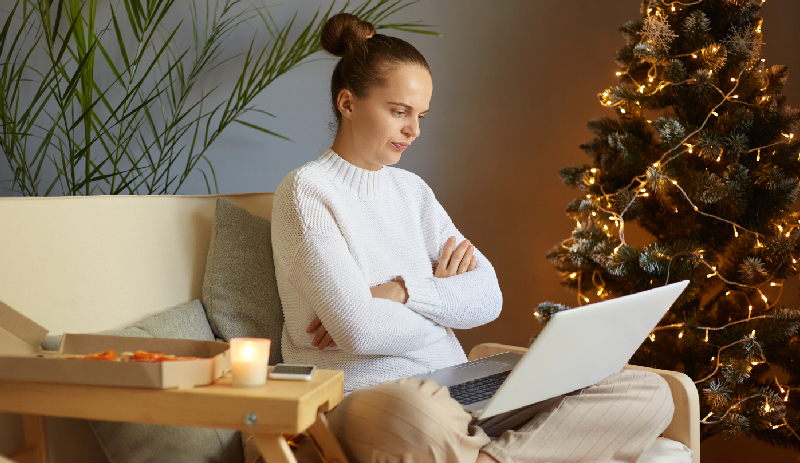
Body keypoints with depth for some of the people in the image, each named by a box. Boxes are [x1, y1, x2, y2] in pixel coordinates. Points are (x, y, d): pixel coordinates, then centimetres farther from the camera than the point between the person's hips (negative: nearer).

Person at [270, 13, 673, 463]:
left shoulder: (411, 189, 17)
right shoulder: (306, 189, -3)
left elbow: (487, 298, 5)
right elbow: (359, 330, -16)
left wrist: (399, 292, -11)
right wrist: (440, 297, 2)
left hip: (457, 392, 8)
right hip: (364, 402, -7)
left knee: (649, 394, -8)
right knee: (412, 411, -46)